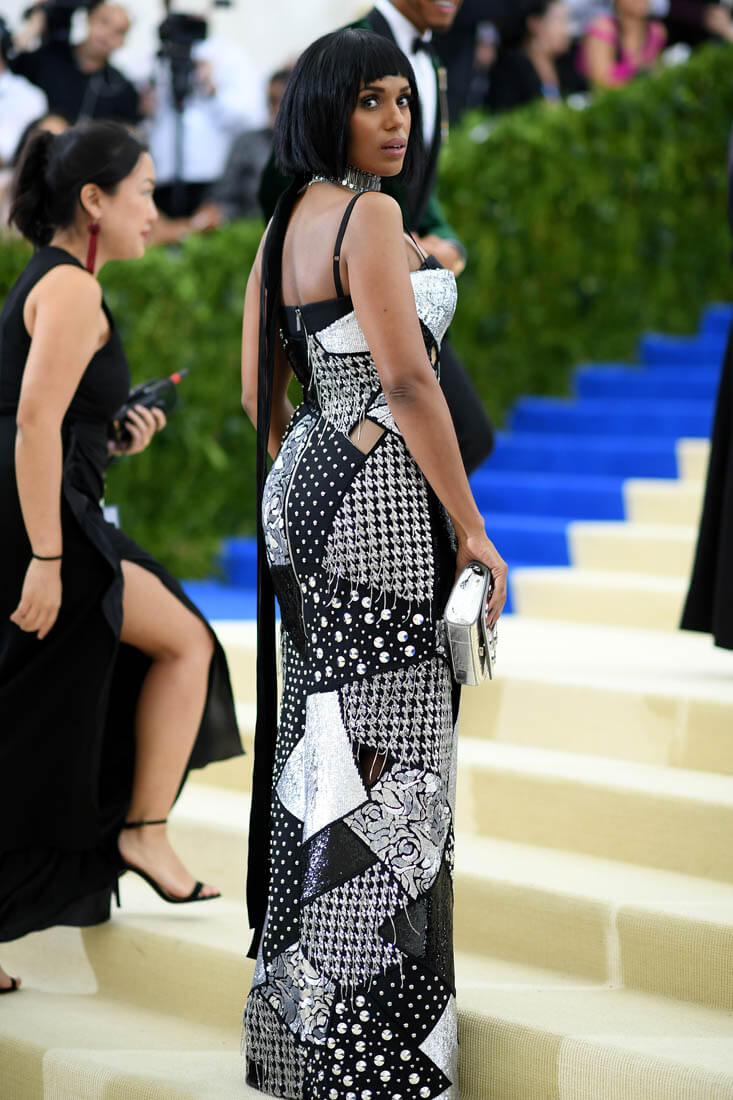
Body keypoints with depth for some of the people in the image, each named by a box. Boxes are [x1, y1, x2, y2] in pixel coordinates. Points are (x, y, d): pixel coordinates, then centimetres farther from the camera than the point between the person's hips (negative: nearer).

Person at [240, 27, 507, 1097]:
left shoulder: (283, 224, 14)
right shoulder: (369, 215, -13)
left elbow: (259, 392, 18)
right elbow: (408, 380, -18)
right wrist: (472, 527, -15)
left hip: (303, 488, 10)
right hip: (378, 495, -10)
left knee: (324, 752, 15)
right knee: (384, 766, -7)